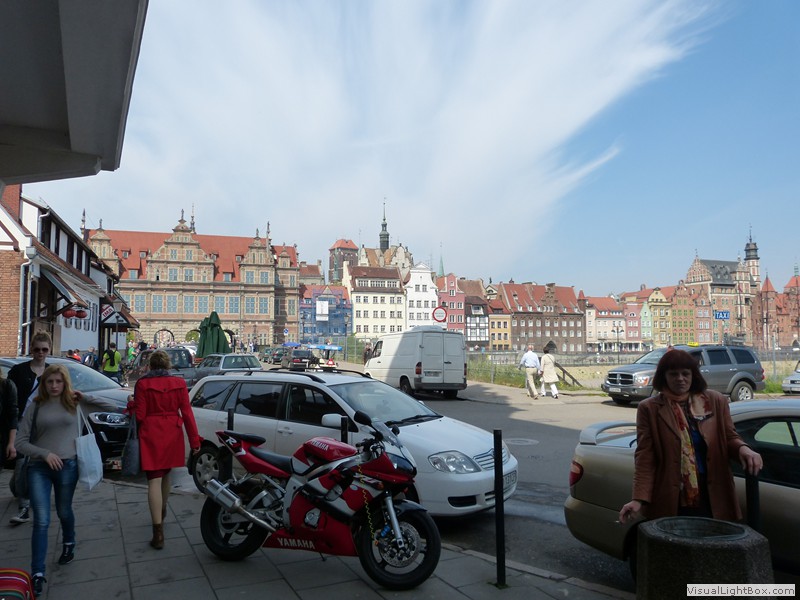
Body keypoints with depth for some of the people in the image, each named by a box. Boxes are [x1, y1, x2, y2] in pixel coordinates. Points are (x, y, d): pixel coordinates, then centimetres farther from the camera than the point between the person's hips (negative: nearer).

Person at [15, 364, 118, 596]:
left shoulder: (75, 404, 2)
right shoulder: (35, 407, 1)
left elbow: (113, 407, 1)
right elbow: (20, 442, 1)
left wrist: (84, 397, -6)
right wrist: (45, 453, -13)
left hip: (68, 466, 1)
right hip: (38, 468, 0)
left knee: (64, 512, 19)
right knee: (41, 521, -5)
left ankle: (69, 544, 47)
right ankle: (38, 574, 3)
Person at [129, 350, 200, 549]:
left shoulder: (143, 384, -8)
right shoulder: (179, 383, -1)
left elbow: (139, 416, -7)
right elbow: (187, 413, -3)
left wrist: (132, 404, 14)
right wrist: (194, 440, 1)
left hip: (151, 435, -3)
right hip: (172, 434, 3)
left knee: (154, 480, -3)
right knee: (165, 474, 23)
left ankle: (158, 532, -8)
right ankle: (162, 512, 44)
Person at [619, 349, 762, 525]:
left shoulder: (716, 401, 6)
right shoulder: (649, 408, -1)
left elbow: (729, 437, 11)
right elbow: (645, 457, -5)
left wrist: (743, 448, -14)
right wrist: (639, 499, -14)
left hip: (714, 502, 2)